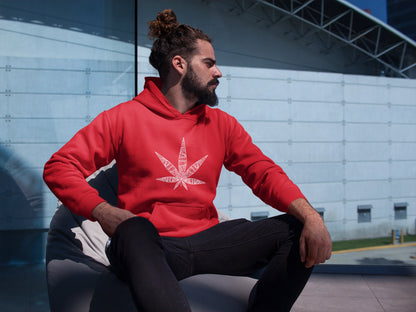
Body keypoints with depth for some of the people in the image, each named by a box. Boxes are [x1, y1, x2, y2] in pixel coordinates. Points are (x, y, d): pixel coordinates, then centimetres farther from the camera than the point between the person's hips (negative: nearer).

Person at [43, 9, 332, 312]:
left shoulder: (221, 123, 13)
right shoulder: (125, 117, 2)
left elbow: (264, 172, 4)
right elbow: (59, 167, -1)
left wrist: (311, 216, -14)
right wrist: (103, 212, -18)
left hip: (207, 240, 4)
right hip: (149, 246, -4)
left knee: (298, 231, -11)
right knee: (135, 230, -39)